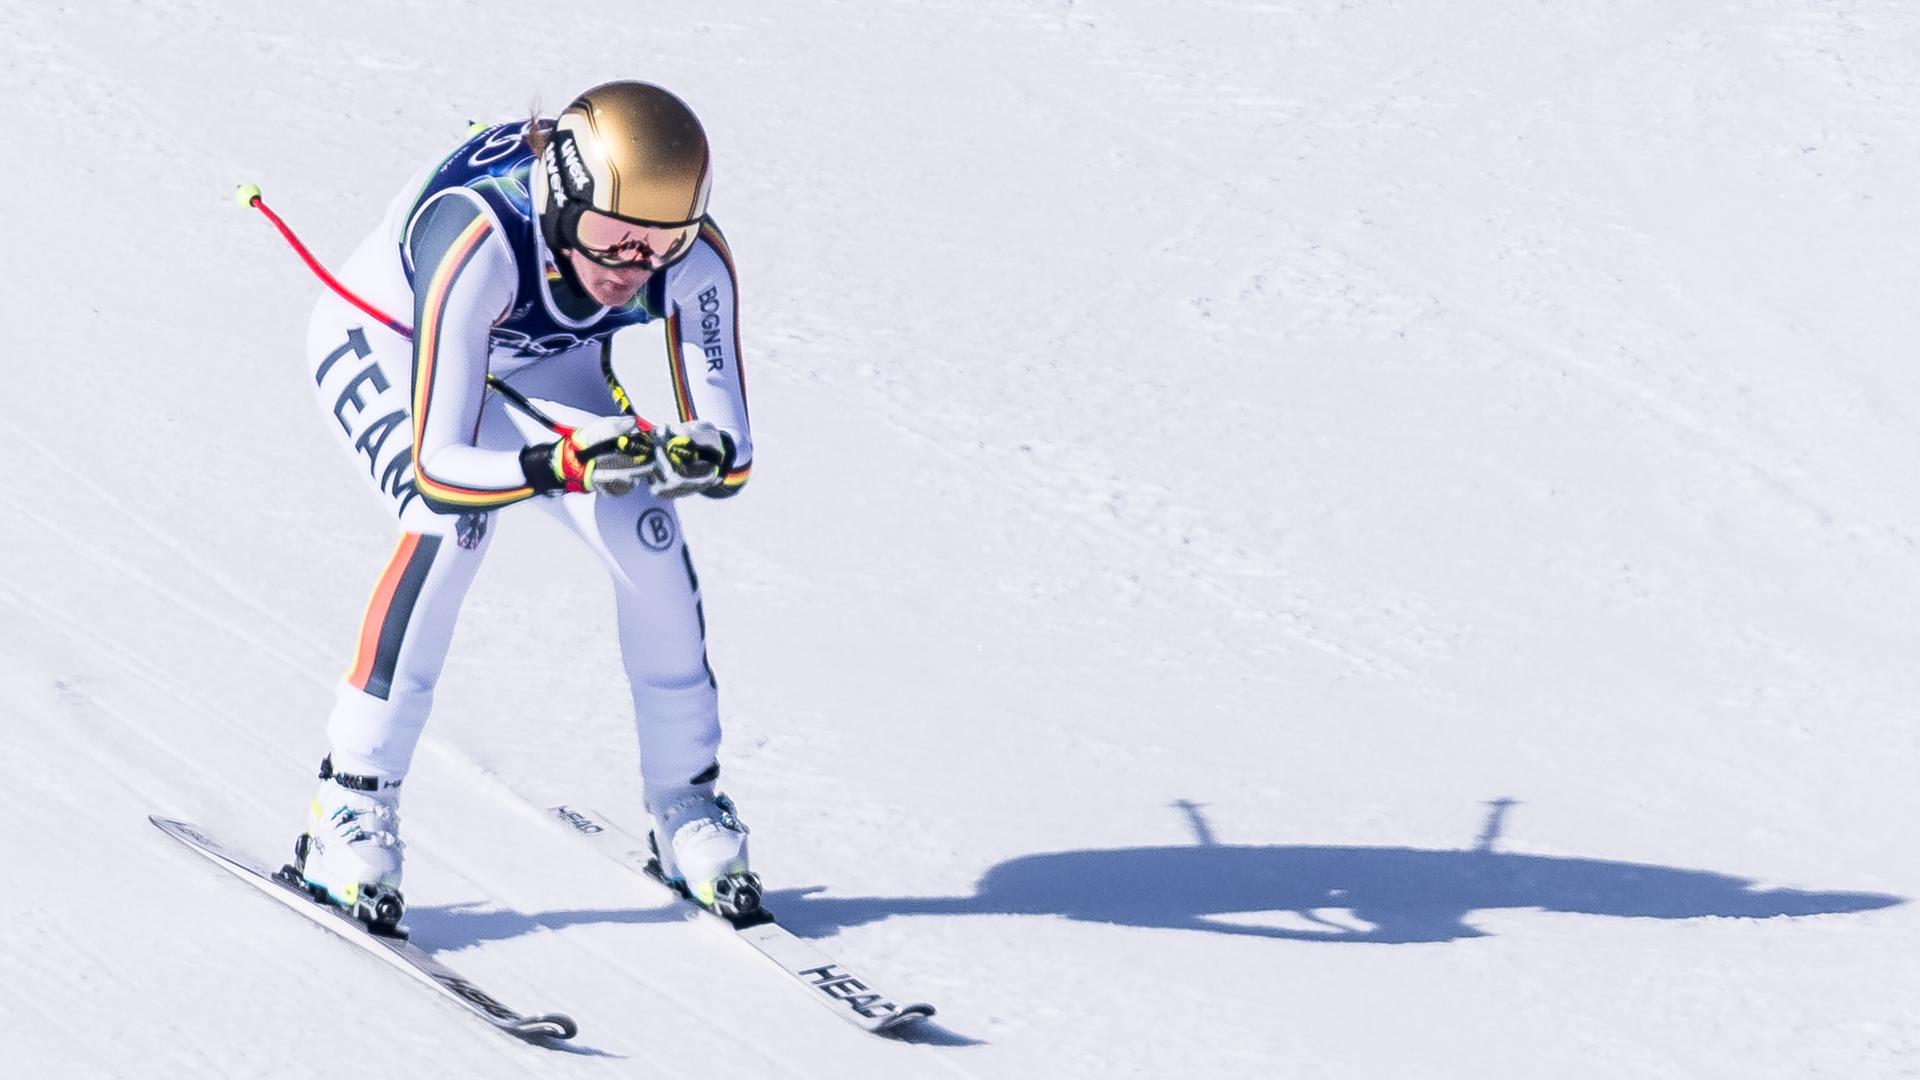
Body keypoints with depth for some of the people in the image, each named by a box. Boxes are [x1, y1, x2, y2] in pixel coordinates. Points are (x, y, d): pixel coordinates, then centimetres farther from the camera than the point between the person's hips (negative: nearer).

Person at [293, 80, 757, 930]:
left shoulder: (695, 260, -30)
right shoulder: (477, 244, -44)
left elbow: (730, 449, -25)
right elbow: (438, 469, -46)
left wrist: (696, 456, -48)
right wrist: (566, 465, -62)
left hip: (535, 372, 5)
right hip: (384, 353, -5)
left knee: (648, 534, -16)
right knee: (457, 524, -32)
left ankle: (687, 805, 4)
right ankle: (351, 811, -23)